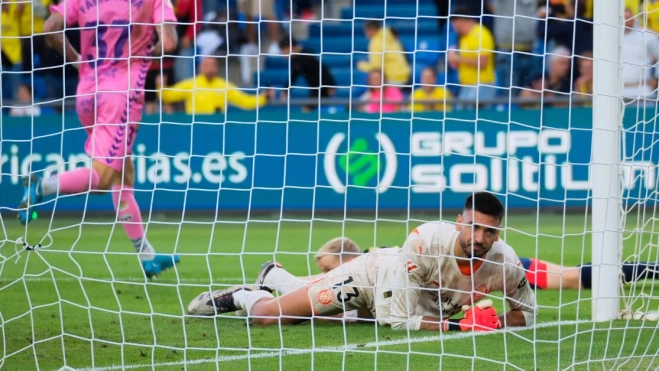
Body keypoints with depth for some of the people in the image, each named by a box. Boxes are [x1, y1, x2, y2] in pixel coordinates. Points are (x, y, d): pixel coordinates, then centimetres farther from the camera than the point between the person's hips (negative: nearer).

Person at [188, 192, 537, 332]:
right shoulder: (427, 241, -42)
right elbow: (399, 320, -39)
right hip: (374, 274, -5)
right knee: (267, 314, -6)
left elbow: (527, 312, -11)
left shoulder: (504, 263, -30)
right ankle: (243, 295, 29)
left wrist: (496, 322, -33)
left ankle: (275, 277, 59)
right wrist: (459, 324, -44)